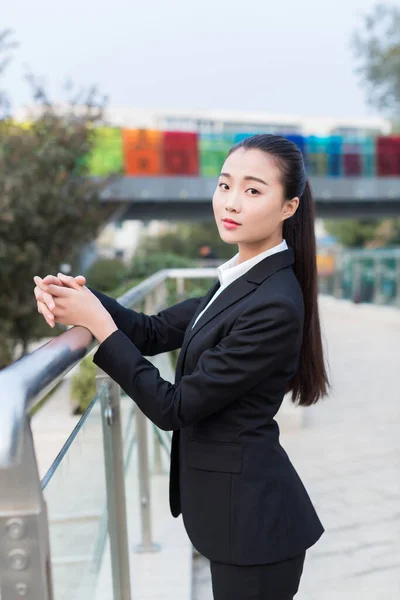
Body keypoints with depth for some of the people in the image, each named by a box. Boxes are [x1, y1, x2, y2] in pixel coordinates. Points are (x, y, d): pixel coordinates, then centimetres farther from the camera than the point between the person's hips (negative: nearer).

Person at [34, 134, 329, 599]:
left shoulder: (273, 307, -26)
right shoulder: (242, 279, 2)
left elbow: (172, 408, -22)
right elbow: (156, 332, 2)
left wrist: (98, 323, -19)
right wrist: (82, 298, -13)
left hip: (250, 515, -8)